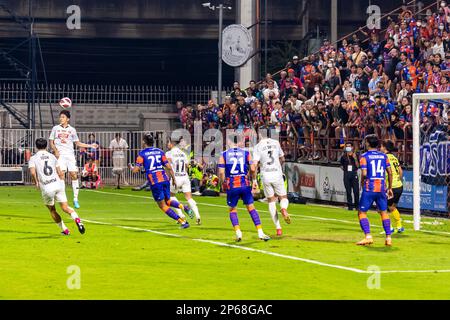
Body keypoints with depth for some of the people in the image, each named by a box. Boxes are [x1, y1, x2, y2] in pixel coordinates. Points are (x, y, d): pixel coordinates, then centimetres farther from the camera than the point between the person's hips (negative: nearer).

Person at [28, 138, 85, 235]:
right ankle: (77, 219, -27)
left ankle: (64, 230, 22)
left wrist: (36, 183, 4)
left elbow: (33, 172, -12)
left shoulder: (33, 158, 6)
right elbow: (60, 173, 13)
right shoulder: (52, 156, 15)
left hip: (46, 188, -2)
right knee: (65, 207, 1)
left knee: (52, 210, 19)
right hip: (58, 184, 2)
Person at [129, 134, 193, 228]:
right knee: (167, 201, 24)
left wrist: (131, 167, 18)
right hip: (165, 179, 5)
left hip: (155, 182, -5)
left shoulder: (142, 154, -1)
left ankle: (182, 221, -5)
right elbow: (168, 167, 7)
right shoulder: (159, 151, 12)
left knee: (163, 206, 5)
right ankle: (183, 207, -4)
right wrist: (173, 178, 17)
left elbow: (136, 170, -5)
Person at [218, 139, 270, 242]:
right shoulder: (246, 153, 4)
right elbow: (252, 169, 0)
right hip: (245, 184, 1)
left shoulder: (224, 155, 1)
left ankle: (238, 232, -1)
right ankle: (260, 232, 4)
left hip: (232, 186, -1)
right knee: (251, 207, 10)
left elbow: (221, 172, -5)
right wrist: (254, 180, 17)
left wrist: (221, 183, 12)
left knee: (232, 209, 15)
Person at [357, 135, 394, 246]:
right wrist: (390, 188, 15)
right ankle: (388, 238, 7)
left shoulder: (364, 156, -4)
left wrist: (362, 182, 6)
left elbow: (364, 174, -14)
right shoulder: (383, 156, 8)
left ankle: (368, 236, -8)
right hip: (382, 188, 4)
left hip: (369, 188, -4)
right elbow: (390, 172, 7)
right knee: (384, 212, 14)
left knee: (362, 213, 5)